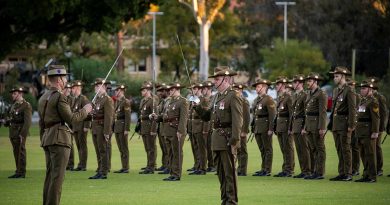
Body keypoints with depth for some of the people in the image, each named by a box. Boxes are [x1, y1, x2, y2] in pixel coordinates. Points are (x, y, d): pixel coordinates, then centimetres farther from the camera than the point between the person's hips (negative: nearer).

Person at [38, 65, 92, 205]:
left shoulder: (43, 98, 16)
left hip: (47, 139, 9)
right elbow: (70, 119, -15)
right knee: (57, 176, -9)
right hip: (59, 139, -9)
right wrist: (85, 111, -2)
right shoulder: (59, 97, -12)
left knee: (50, 175, 11)